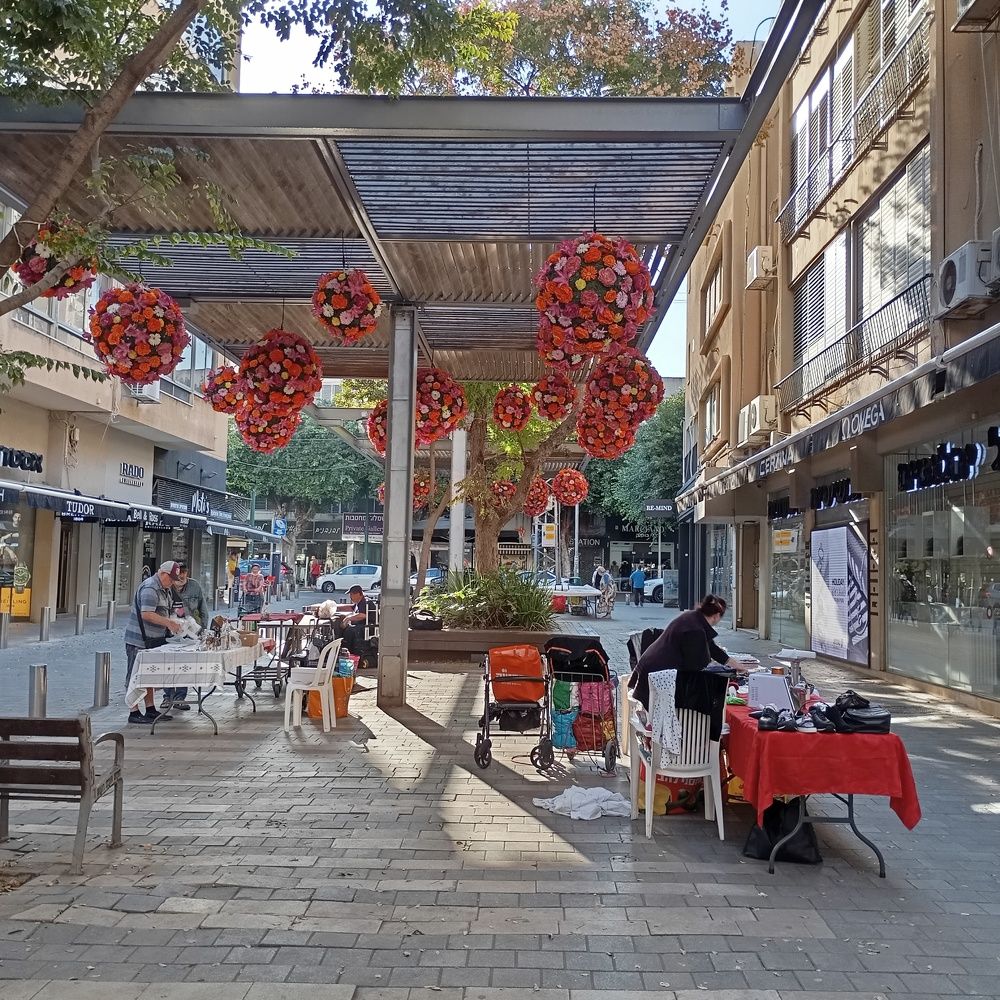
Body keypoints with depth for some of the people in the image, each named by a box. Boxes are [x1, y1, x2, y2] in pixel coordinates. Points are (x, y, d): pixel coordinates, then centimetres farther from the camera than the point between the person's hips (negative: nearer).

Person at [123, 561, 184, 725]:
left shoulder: (165, 589, 15)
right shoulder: (150, 588, -17)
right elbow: (147, 614, -27)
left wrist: (172, 622, 8)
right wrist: (169, 623, -25)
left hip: (153, 640, 10)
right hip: (139, 639, -10)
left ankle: (150, 710, 22)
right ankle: (134, 713, -1)